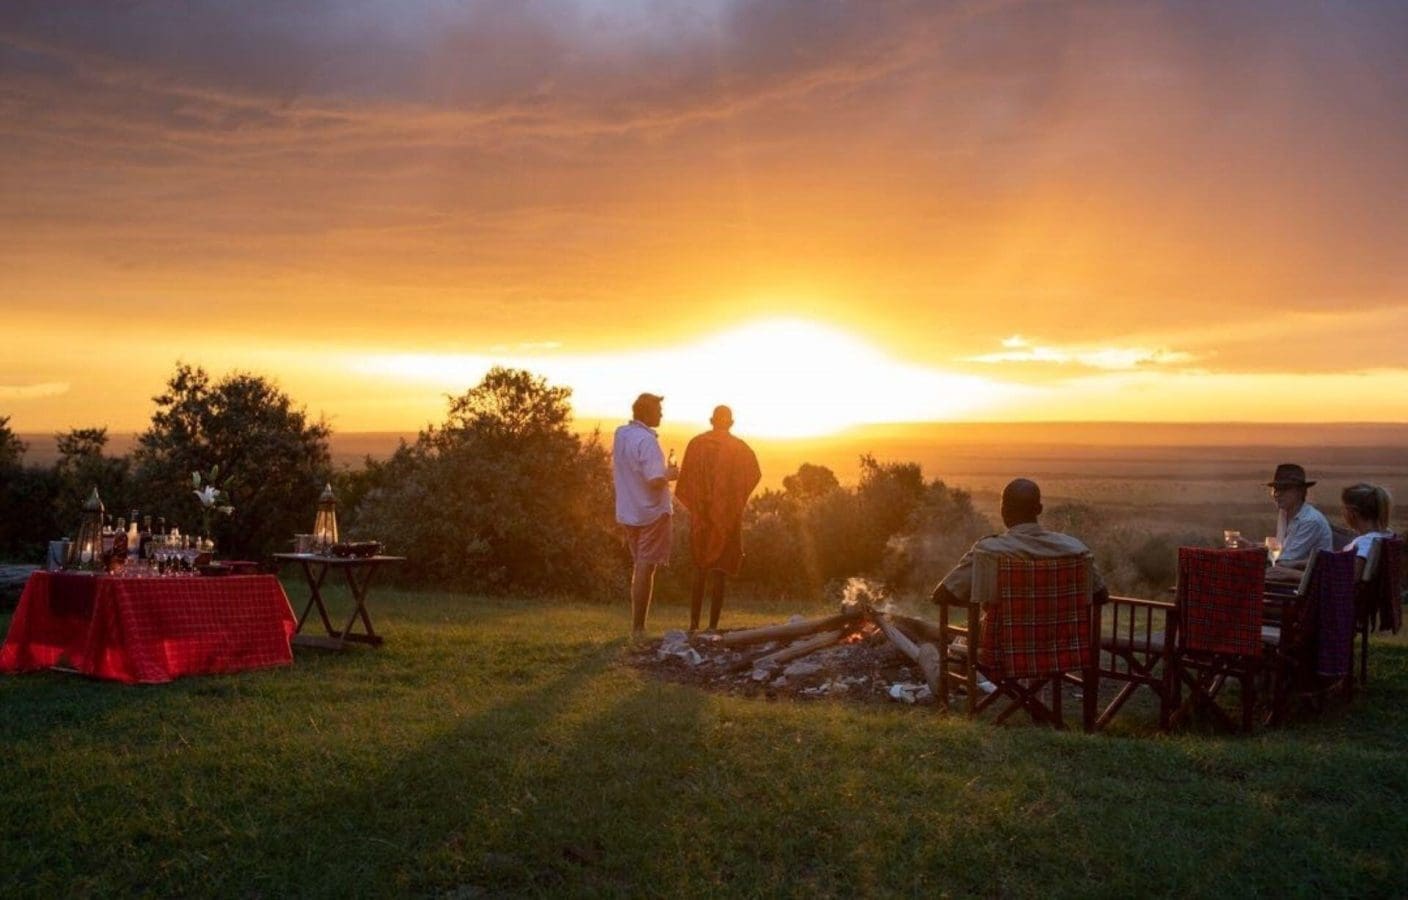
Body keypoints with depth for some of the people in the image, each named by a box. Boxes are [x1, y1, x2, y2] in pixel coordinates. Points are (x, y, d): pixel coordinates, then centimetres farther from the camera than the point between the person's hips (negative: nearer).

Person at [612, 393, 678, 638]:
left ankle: (637, 626, 20)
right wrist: (669, 475, -6)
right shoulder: (646, 440, -19)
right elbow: (655, 481, -26)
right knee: (646, 568, -1)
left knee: (639, 567, 17)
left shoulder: (620, 434, 6)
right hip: (651, 512, -8)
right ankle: (638, 628, 1)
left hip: (627, 513, 8)